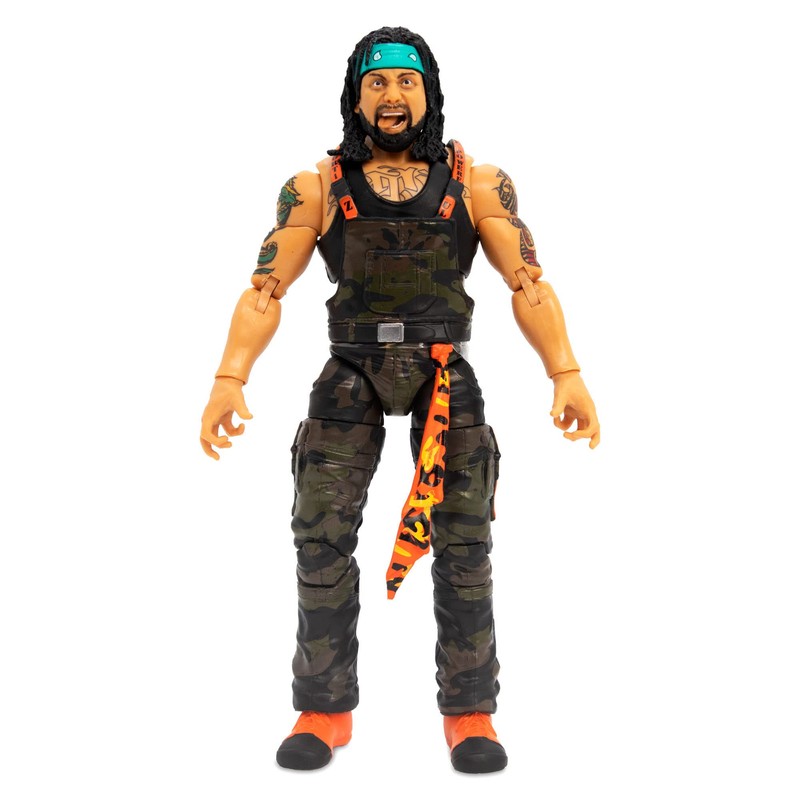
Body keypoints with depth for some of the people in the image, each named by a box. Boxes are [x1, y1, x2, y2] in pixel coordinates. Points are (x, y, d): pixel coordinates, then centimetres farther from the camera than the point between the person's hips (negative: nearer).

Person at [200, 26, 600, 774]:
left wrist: (566, 373, -19)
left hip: (445, 376, 0)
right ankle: (324, 711, 10)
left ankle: (469, 712, 8)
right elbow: (264, 290, -6)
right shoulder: (317, 188, -1)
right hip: (350, 375, 1)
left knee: (463, 543, -3)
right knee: (321, 538, -3)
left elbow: (529, 283, -6)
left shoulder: (477, 182, -1)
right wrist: (229, 380, -20)